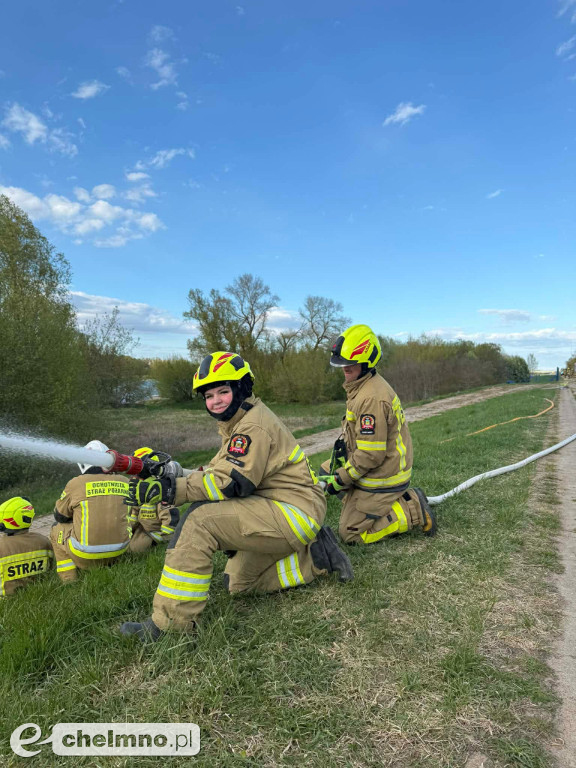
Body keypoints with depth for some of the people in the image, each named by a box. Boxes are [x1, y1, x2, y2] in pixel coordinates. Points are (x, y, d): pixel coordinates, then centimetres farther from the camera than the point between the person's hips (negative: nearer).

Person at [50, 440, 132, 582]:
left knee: (57, 529, 22)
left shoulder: (76, 483, -6)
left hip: (86, 555, -3)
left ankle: (69, 580, 19)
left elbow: (59, 516, 8)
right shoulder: (124, 482, 3)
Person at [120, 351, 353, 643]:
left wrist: (170, 490, -28)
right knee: (238, 581, 20)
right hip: (280, 511, 11)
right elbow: (218, 471, 15)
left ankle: (170, 622, -15)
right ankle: (315, 558, 17)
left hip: (293, 511, -11)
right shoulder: (241, 422, 16)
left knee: (198, 521, -22)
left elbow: (231, 482, -25)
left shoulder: (255, 426, -17)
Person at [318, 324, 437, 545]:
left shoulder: (371, 398, -28)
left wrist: (340, 480, -17)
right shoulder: (363, 386, 5)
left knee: (351, 533, 2)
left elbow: (371, 454, -27)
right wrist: (342, 447, 6)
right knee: (326, 473, 21)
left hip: (380, 478, -9)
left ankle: (412, 510, 2)